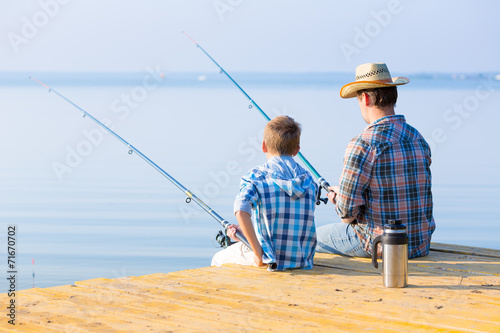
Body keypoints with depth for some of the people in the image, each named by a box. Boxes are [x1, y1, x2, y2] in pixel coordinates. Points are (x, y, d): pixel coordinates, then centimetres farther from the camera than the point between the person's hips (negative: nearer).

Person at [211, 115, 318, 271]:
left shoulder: (255, 176, -9)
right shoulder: (309, 179, 6)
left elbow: (241, 212, -29)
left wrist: (258, 253, -22)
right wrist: (243, 230, 17)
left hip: (270, 260, -5)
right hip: (303, 260, 5)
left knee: (218, 259, 24)